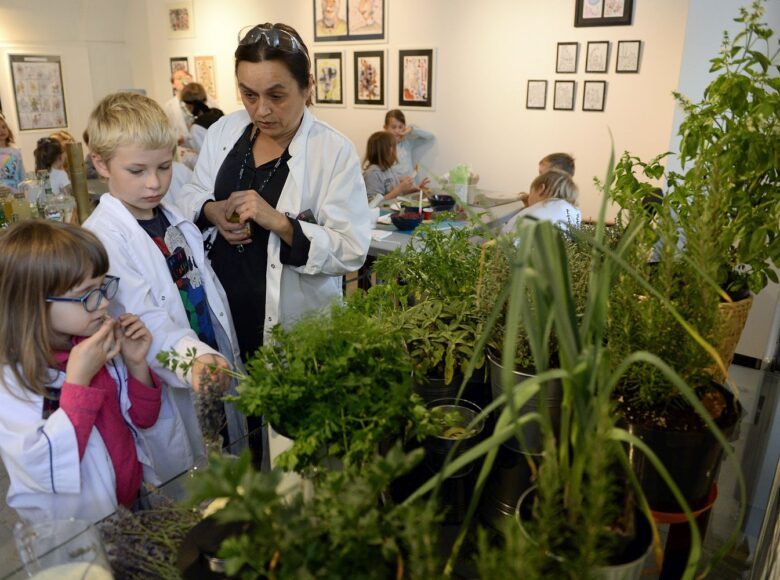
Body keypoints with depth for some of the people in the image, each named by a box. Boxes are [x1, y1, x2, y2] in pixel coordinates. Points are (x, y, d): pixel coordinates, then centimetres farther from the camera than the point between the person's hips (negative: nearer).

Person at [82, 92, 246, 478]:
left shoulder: (175, 219, 6)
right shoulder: (101, 238, -17)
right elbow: (144, 320, -27)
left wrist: (224, 358, 12)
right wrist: (193, 360, -42)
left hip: (215, 370, 7)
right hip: (167, 390, -6)